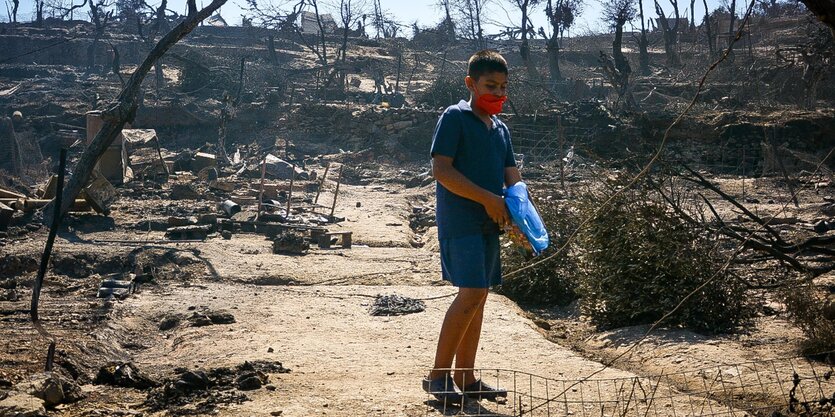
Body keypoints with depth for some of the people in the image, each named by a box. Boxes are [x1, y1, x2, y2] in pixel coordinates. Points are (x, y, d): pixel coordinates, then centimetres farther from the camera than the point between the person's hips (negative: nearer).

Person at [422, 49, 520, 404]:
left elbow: (511, 177, 14)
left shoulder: (501, 129, 16)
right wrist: (487, 198, -17)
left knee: (477, 297, 8)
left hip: (489, 224, 8)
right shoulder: (454, 118, -6)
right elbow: (441, 169, -14)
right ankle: (437, 375, -4)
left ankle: (465, 377, 15)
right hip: (460, 221, -8)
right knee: (471, 293, -15)